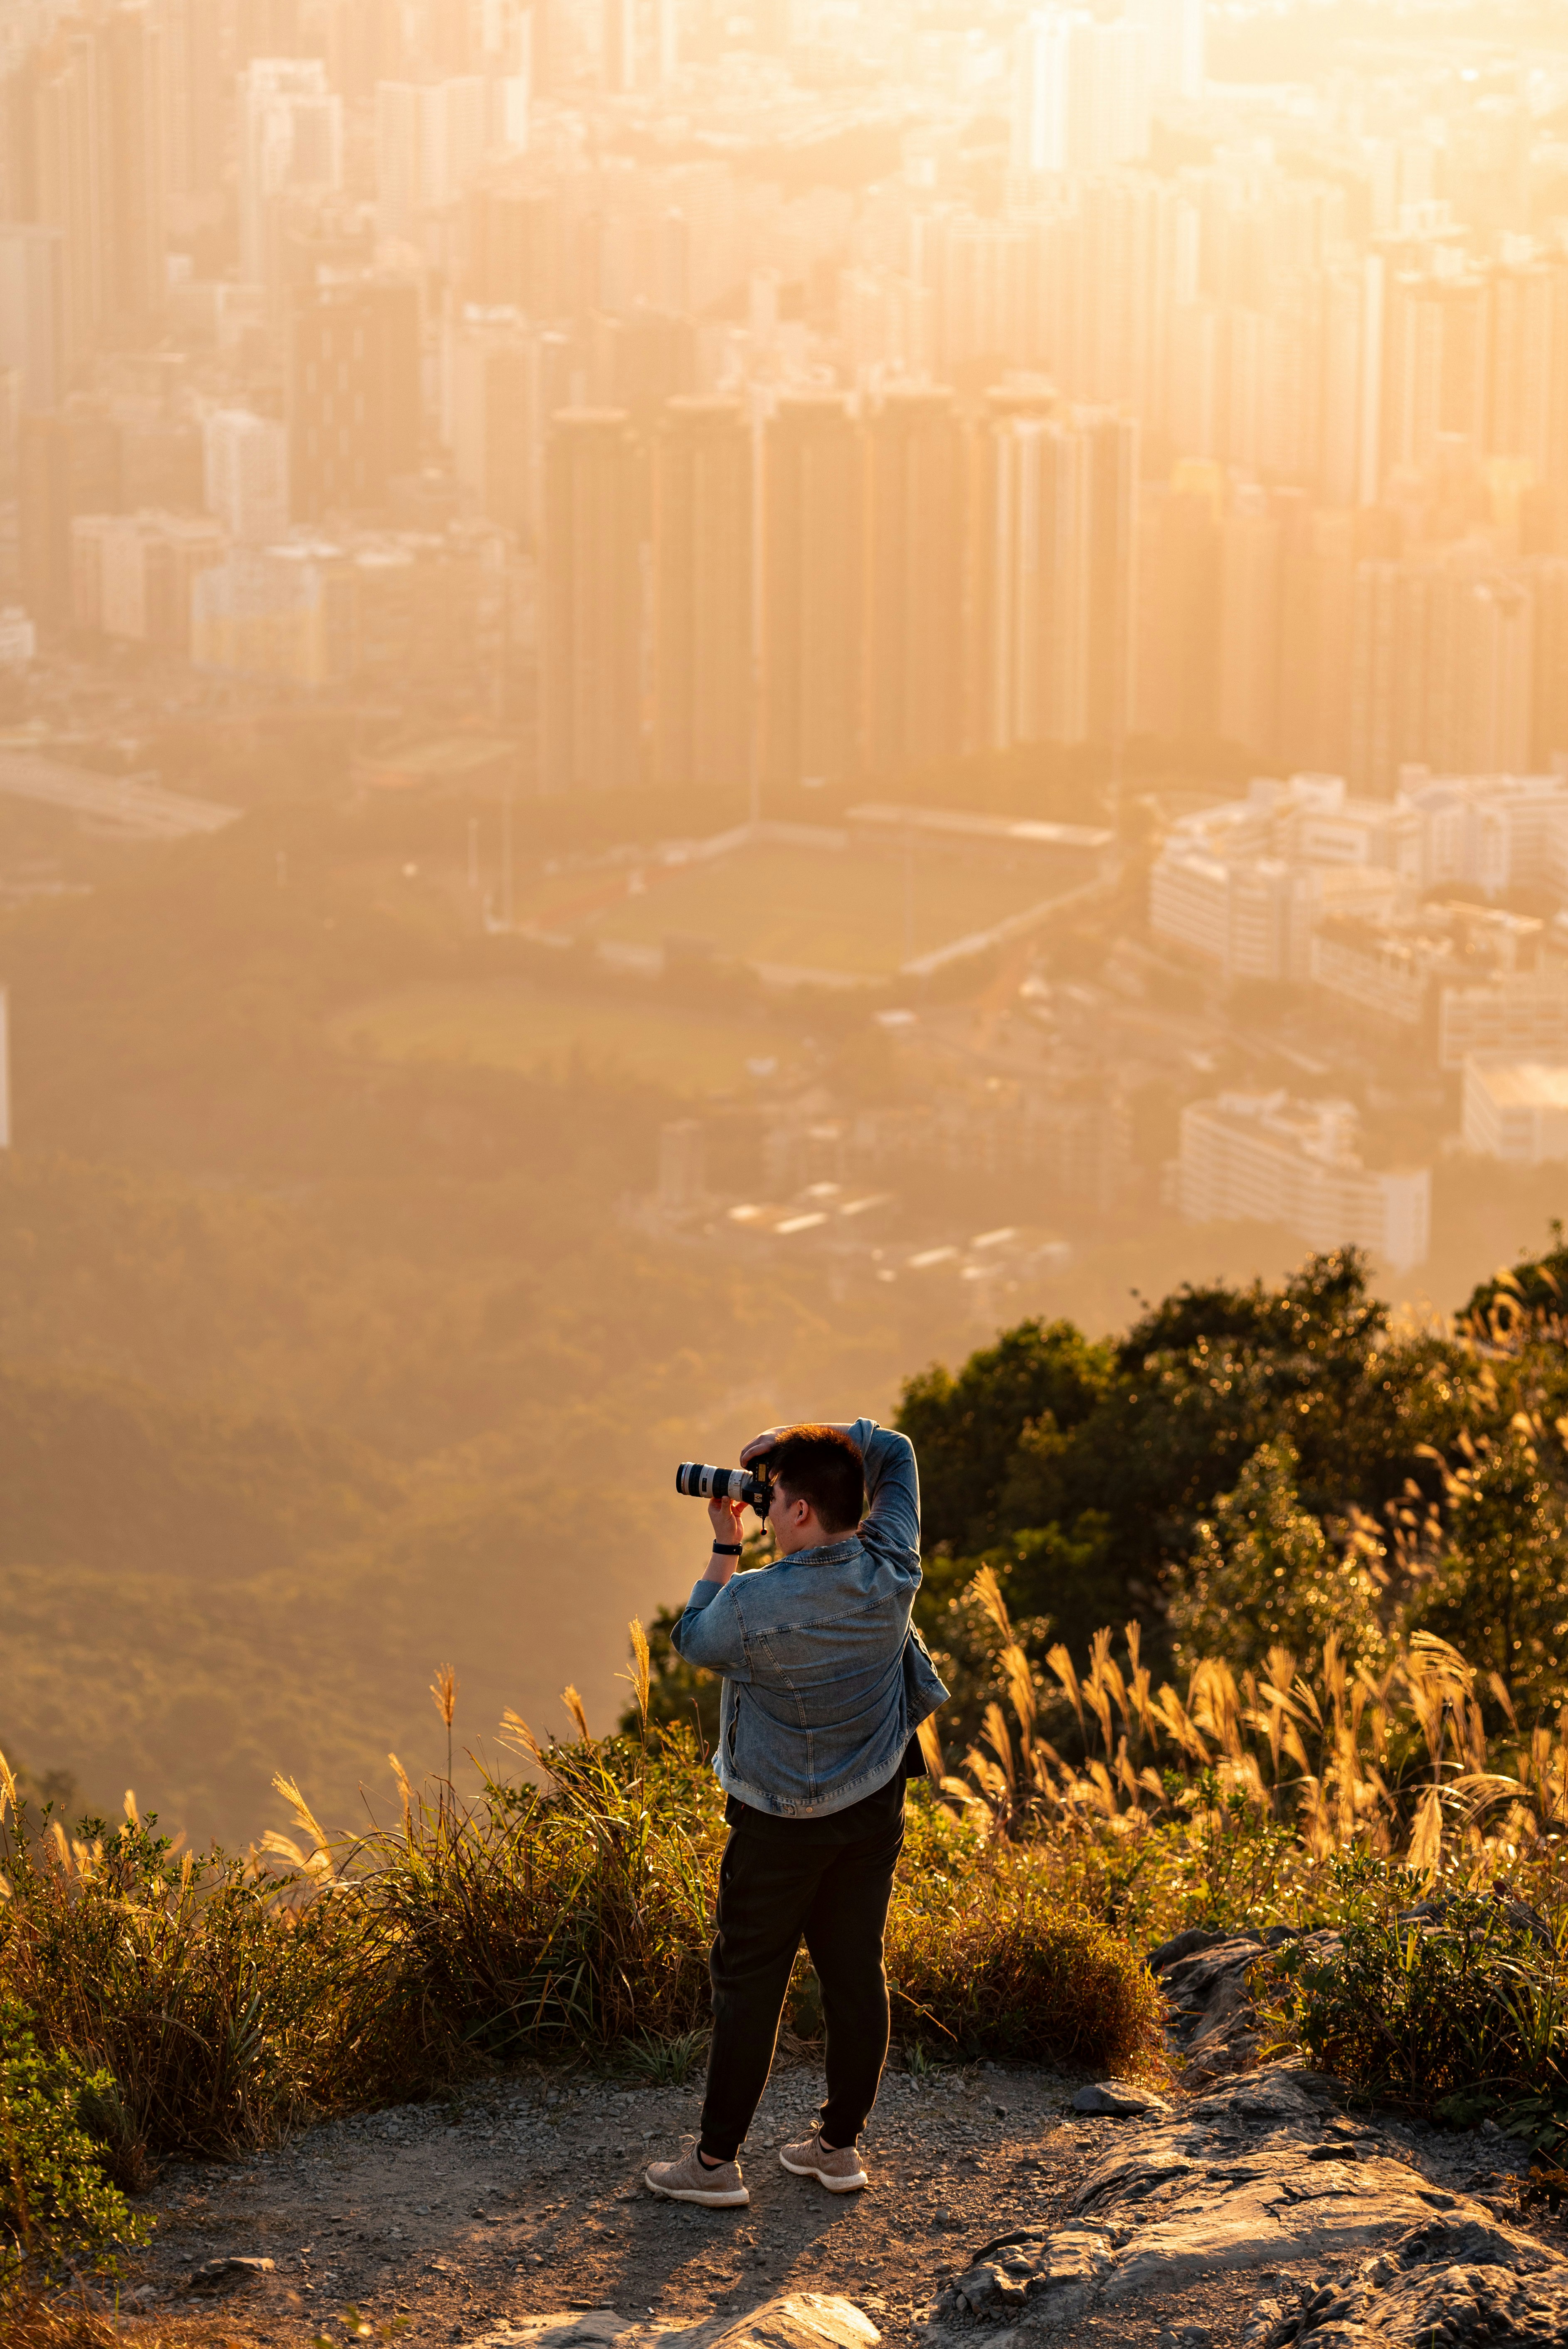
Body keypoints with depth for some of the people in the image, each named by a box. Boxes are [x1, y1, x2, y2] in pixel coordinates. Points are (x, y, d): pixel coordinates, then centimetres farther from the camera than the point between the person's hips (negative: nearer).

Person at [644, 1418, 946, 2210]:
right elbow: (894, 1455, 4)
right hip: (876, 1806, 5)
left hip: (782, 1822, -5)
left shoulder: (753, 1603, -25)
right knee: (855, 1968, 13)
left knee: (748, 1979, 5)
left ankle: (716, 2160, 11)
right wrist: (798, 1438, -3)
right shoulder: (892, 1576, -12)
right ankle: (840, 2144, 22)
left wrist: (724, 1549, 3)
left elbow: (693, 1641, -1)